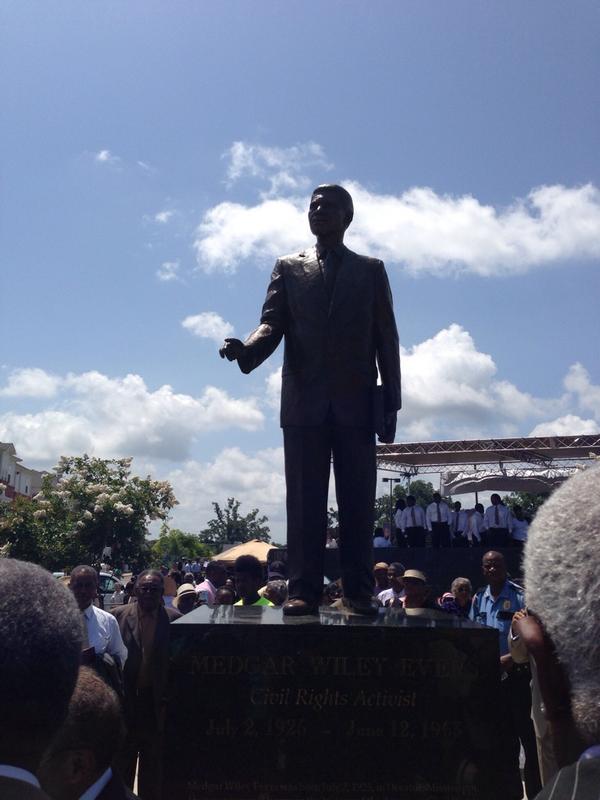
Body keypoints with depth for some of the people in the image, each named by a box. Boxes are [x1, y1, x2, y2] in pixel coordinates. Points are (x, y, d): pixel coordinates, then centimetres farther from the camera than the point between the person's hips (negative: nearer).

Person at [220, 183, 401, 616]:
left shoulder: (371, 269, 14)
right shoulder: (289, 267, 15)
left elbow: (386, 339, 9)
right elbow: (272, 323, 4)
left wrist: (391, 401, 2)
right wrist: (247, 348, -19)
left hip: (357, 402, 0)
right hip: (304, 402, 0)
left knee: (358, 501, 0)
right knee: (305, 501, 0)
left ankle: (359, 590, 6)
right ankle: (304, 591, 4)